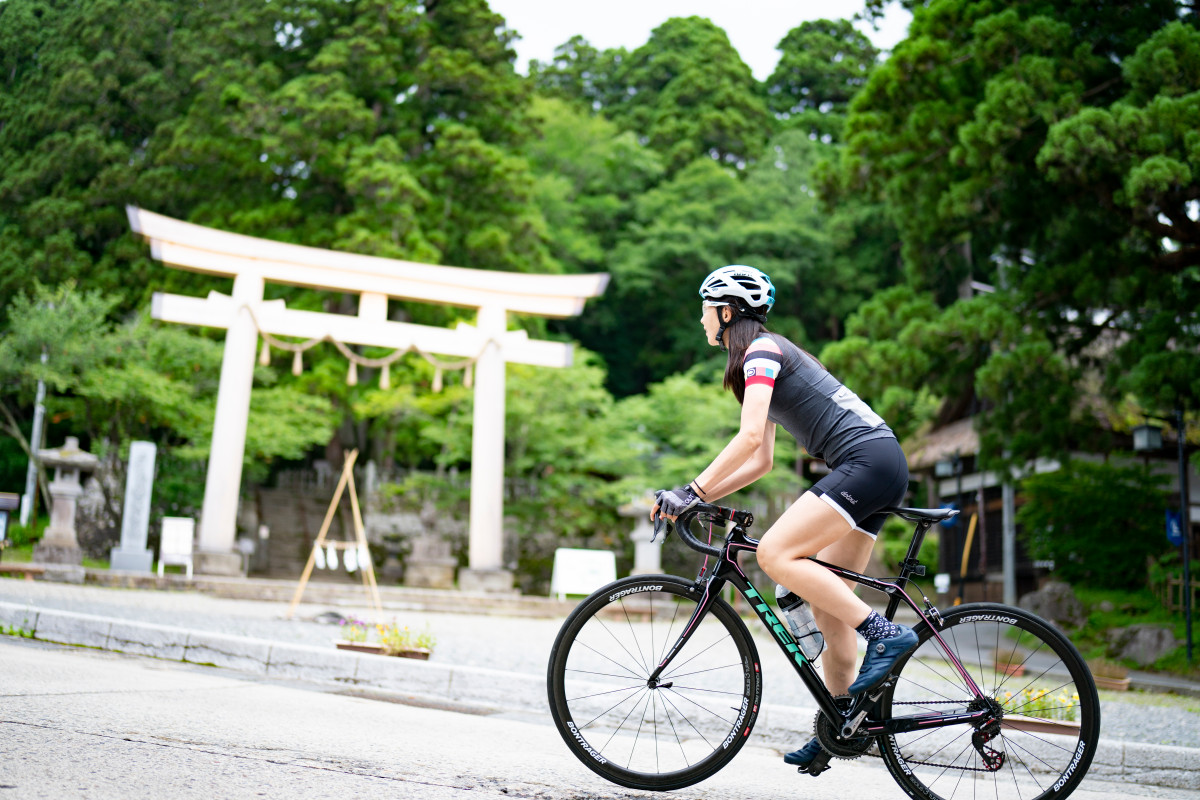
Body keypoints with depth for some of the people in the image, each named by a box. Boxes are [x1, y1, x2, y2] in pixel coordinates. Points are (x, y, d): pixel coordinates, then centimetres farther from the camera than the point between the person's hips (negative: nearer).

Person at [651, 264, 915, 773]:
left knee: (775, 554, -21)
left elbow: (749, 437, -19)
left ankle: (885, 633, -15)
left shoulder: (761, 350, -6)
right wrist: (698, 497, 16)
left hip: (868, 460, -10)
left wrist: (691, 490, -19)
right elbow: (760, 461, 23)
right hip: (876, 468, 10)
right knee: (827, 604, 8)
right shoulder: (765, 358, 23)